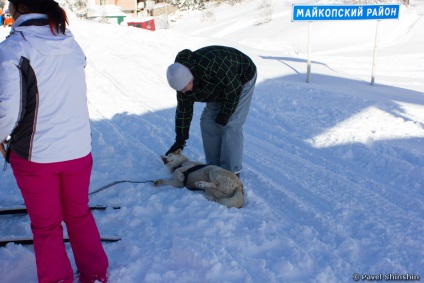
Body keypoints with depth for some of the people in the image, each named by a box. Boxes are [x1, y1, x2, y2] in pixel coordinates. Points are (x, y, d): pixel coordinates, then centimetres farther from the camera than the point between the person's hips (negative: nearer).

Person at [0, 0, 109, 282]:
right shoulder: (70, 43, 1)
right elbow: (75, 94, 5)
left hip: (35, 154, -4)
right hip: (78, 149, 5)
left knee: (46, 225, 15)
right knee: (79, 214, 22)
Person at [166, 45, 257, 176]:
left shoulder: (210, 64, -41)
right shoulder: (182, 78, -15)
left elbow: (233, 88, -30)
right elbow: (183, 110, -5)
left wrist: (225, 114, -20)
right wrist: (180, 140, -2)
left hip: (241, 79, -7)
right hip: (219, 87, 7)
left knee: (231, 125, -15)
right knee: (208, 121, 0)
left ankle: (232, 172, -7)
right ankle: (213, 166, 11)